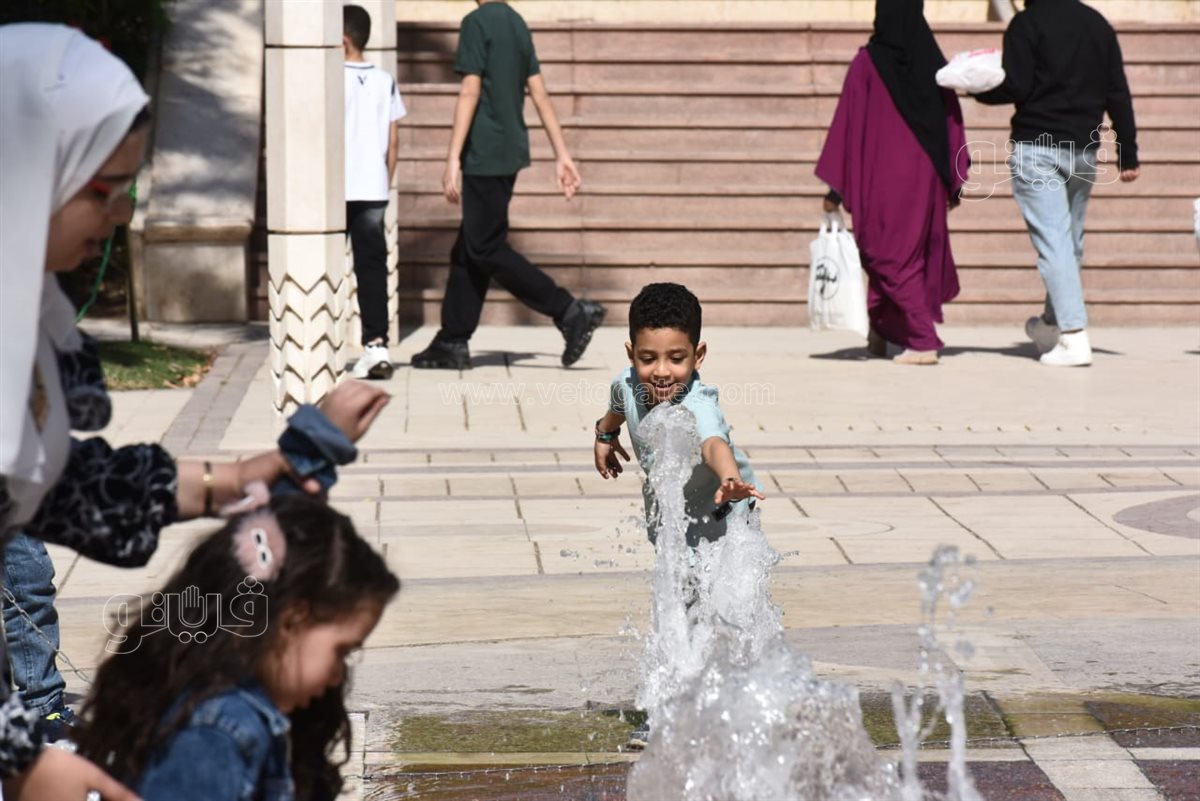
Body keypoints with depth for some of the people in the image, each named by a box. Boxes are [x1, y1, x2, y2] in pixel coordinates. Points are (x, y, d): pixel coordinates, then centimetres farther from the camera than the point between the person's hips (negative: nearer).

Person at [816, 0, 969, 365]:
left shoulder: (867, 62, -9)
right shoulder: (933, 60, 1)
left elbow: (847, 124, -10)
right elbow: (952, 120, 3)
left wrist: (835, 186, -6)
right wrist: (955, 181, 10)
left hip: (882, 176, -4)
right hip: (926, 177, 4)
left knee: (892, 257, 4)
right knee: (918, 252, 18)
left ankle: (923, 340, -6)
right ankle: (883, 333, 25)